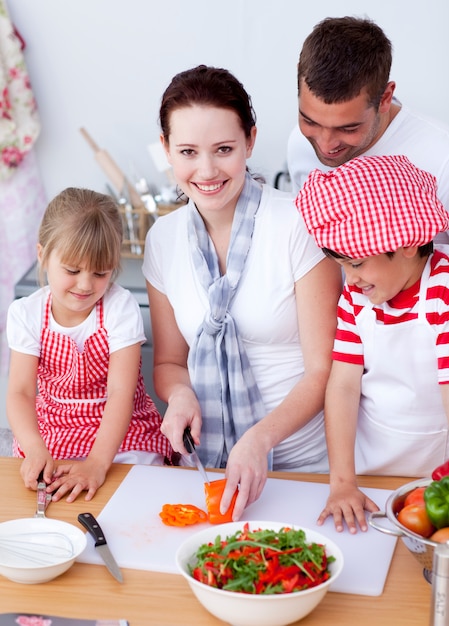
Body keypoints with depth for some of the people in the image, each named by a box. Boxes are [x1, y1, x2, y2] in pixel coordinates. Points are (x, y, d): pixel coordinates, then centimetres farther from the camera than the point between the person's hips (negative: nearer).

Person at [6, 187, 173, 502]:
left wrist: (97, 462, -31)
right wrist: (34, 450, -31)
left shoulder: (121, 308, -13)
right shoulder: (26, 314, -5)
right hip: (51, 435, 2)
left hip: (122, 433, -2)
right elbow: (20, 393, -11)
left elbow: (121, 392, -19)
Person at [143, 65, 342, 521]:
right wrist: (180, 394, -9)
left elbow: (323, 370, -9)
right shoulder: (163, 239, 2)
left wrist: (261, 437, -22)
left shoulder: (299, 226, -12)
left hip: (303, 459, -3)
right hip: (210, 461, 3)